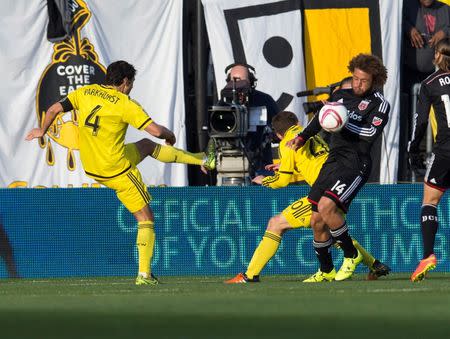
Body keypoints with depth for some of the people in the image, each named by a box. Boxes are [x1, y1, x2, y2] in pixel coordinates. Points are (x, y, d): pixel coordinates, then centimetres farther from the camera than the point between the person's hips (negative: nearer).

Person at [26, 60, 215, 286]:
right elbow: (156, 130, -23)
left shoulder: (85, 93, -2)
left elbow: (54, 109, 1)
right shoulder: (125, 104, -19)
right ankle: (144, 274, 0)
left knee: (147, 146, 27)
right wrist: (170, 136, 0)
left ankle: (202, 160, 37)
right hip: (118, 171, -7)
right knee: (146, 217, 5)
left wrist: (42, 130, 19)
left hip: (90, 167, 7)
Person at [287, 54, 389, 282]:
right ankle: (326, 271, 22)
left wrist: (344, 123, -18)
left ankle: (351, 255, -7)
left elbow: (371, 132, -14)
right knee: (317, 221, 4)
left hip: (356, 164, -7)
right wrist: (302, 137, 25)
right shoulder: (340, 96, 17)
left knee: (326, 206, -26)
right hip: (333, 161, 7)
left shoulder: (379, 103, 0)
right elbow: (320, 118, 32)